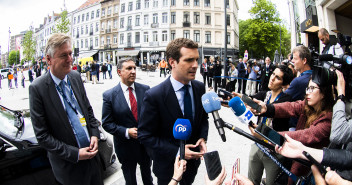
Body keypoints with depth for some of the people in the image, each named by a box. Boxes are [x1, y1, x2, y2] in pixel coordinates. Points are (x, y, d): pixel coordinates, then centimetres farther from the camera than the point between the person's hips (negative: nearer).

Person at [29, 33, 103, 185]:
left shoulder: (75, 77, 0)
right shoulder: (37, 88, -15)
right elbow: (42, 136, -13)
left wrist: (95, 134, -4)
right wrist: (75, 153, -16)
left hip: (91, 154, 5)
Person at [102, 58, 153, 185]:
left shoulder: (145, 89, -6)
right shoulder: (109, 95, -12)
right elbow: (107, 123, -11)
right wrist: (126, 132, -23)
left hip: (146, 144, 2)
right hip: (126, 147, -2)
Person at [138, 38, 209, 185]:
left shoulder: (199, 87, -8)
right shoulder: (154, 96, -26)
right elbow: (145, 136, -20)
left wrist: (202, 138, -12)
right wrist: (177, 151, -24)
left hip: (193, 159, 5)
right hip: (168, 166, -4)